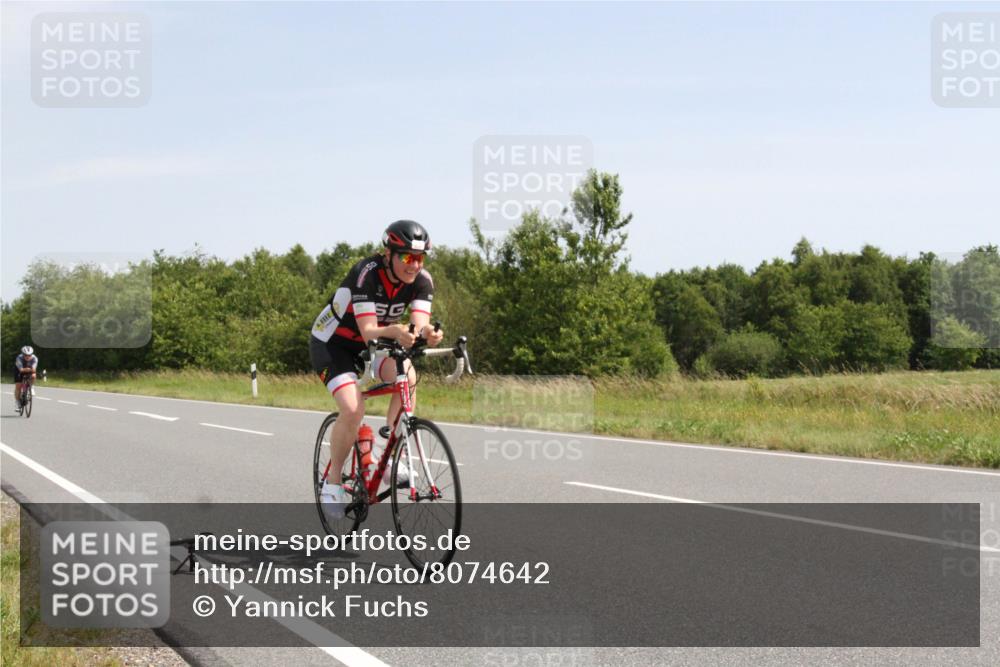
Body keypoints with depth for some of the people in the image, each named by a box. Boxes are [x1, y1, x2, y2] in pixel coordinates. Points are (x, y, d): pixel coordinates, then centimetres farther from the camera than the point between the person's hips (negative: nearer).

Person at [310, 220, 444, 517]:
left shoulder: (422, 280, -16)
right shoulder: (367, 274, -31)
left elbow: (420, 324, -27)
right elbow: (368, 332, -36)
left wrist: (426, 333, -52)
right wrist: (393, 331, -58)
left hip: (373, 342, 5)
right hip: (331, 343, -5)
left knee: (407, 378, -27)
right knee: (353, 410, -25)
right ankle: (333, 482, -4)